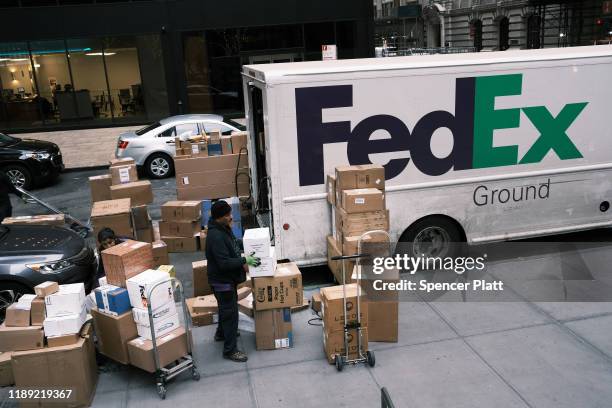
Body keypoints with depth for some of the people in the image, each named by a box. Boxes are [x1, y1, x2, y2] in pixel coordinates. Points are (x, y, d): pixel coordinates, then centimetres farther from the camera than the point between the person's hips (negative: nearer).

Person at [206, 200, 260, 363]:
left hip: (228, 278, 10)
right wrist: (244, 260, -28)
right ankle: (230, 350, 11)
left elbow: (233, 243, 19)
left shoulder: (224, 228, 1)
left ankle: (221, 333, 50)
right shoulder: (215, 236, -30)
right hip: (222, 281, -10)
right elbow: (224, 263, -31)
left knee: (226, 308, 28)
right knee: (230, 313, -1)